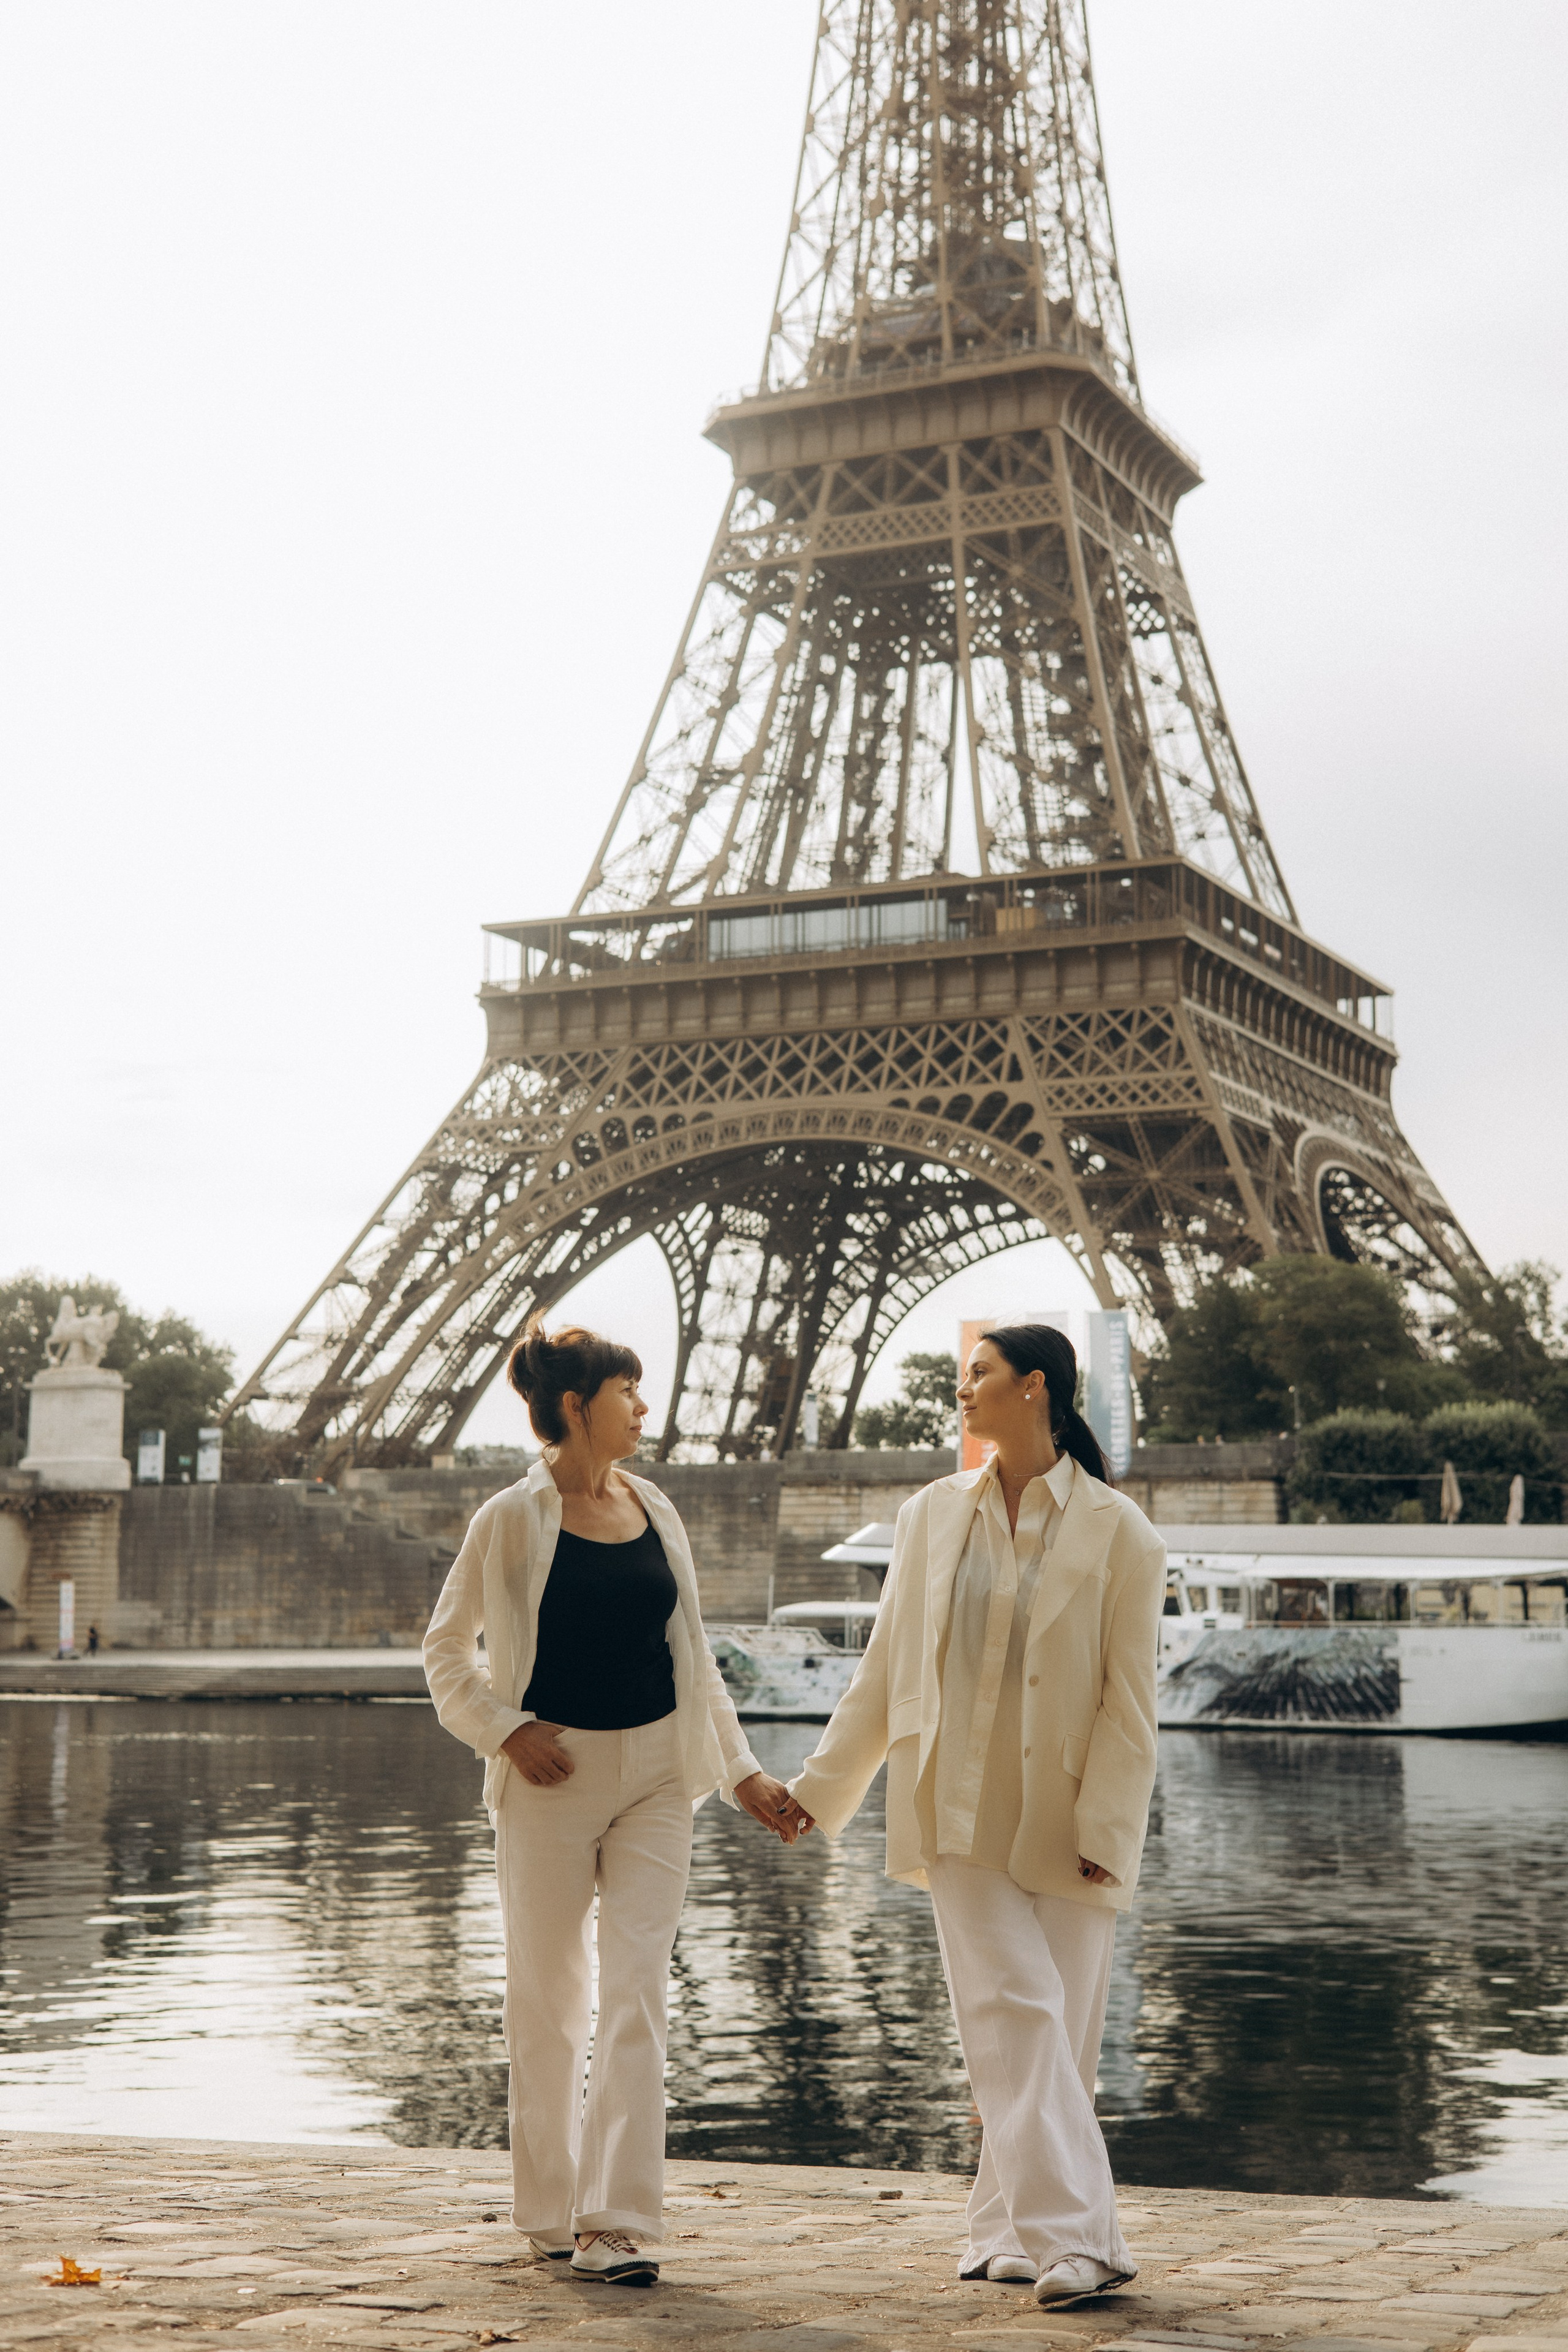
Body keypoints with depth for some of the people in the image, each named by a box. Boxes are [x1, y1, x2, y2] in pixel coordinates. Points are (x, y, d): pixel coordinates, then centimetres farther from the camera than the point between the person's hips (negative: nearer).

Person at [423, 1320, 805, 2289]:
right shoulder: (514, 1519, -6)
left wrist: (744, 1771, 10)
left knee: (637, 1997, -4)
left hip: (656, 1774, 3)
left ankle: (618, 2224, -2)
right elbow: (448, 1648, 2)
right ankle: (549, 2210, 22)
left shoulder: (656, 1513, 7)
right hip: (555, 1775, -3)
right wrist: (506, 1730, -12)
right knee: (546, 1999, 6)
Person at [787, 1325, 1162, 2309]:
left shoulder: (1118, 1533, -4)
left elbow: (1130, 1702, -6)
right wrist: (821, 1786, 12)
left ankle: (1014, 2227, 21)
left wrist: (1104, 1834, -12)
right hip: (959, 1814, 2)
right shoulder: (933, 1516, 7)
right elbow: (886, 1671, 12)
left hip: (1064, 1826, -1)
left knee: (1059, 2036, 5)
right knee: (1013, 2010, -11)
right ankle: (1073, 2236, -12)